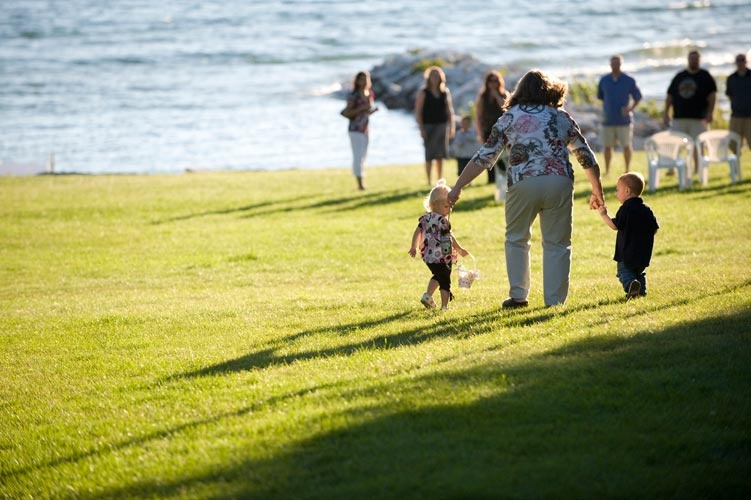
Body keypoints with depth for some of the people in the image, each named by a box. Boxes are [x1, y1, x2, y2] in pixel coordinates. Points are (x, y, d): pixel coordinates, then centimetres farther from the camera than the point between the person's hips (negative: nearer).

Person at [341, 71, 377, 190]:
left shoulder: (370, 94, 11)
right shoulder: (353, 96, -10)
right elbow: (347, 113, -13)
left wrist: (374, 110, 1)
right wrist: (362, 108, -21)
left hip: (365, 130, 7)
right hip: (355, 130, -7)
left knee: (363, 156, 7)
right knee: (358, 156, -10)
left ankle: (361, 183, 10)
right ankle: (360, 183, -11)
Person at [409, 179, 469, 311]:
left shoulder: (425, 218, 4)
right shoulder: (442, 221, -18)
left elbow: (417, 233, 10)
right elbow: (450, 238, -15)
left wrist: (414, 247, 22)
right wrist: (460, 249, -4)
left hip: (428, 256, 7)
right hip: (442, 257, -7)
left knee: (437, 276, 28)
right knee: (445, 281, 1)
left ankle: (428, 295, 19)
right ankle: (444, 306, 0)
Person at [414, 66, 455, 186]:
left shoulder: (445, 92, 8)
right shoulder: (423, 93, -2)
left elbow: (449, 110, 13)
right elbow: (418, 112, -4)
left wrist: (451, 127, 8)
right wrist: (421, 128, -11)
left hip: (442, 125, 3)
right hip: (428, 126, -3)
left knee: (440, 155, 6)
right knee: (429, 155, -4)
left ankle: (440, 180, 13)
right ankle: (429, 180, 2)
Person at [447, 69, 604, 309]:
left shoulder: (510, 117, 12)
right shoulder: (562, 117, 17)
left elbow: (484, 157, 8)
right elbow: (587, 157, 20)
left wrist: (457, 188, 13)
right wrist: (597, 192, 32)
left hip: (523, 183, -1)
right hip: (559, 182, 1)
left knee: (516, 239, 18)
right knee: (557, 243, 11)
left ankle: (518, 295, 13)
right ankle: (555, 300, 6)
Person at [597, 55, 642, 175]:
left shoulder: (629, 81, -2)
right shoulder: (604, 80, 4)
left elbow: (638, 97, 4)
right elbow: (600, 96, 17)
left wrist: (630, 108, -11)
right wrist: (607, 108, 6)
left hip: (624, 119, -2)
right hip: (608, 120, 2)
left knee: (626, 146, 1)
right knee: (608, 146, 3)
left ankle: (627, 170, 12)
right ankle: (607, 171, 11)